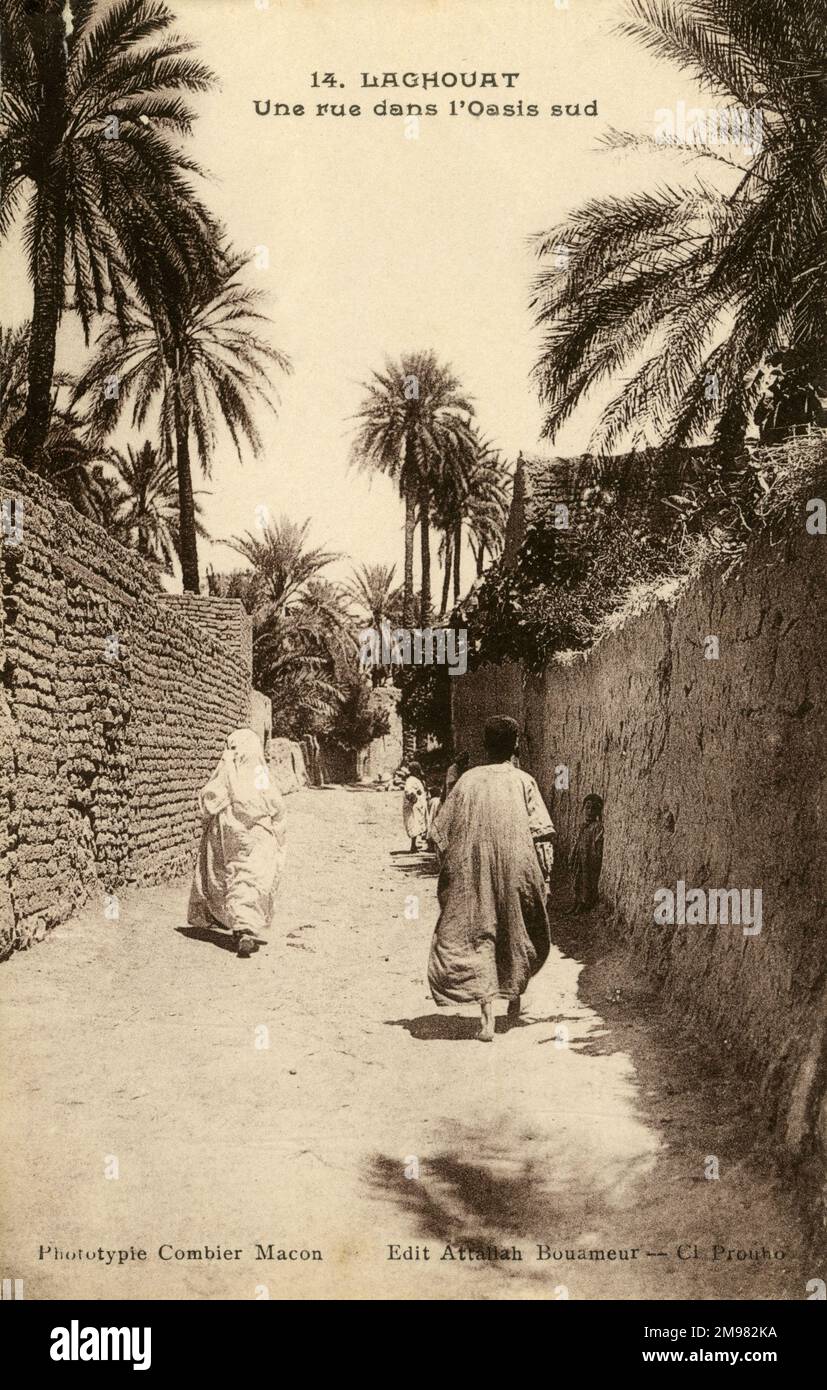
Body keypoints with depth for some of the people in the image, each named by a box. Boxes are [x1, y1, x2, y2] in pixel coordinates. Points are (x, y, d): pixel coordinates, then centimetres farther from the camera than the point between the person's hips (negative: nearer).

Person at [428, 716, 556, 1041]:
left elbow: (441, 831, -1)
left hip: (472, 875, 0)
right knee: (517, 933, 21)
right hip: (515, 872, 0)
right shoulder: (523, 782, -4)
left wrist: (447, 872, 12)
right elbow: (543, 831, -10)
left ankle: (487, 1018, -7)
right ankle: (514, 997, 33)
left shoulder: (468, 780, 0)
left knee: (479, 938, 2)